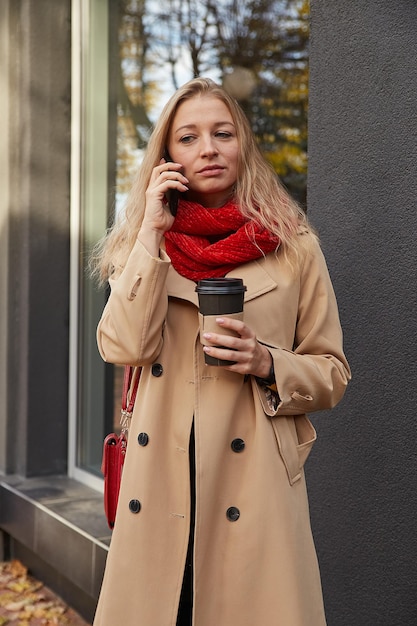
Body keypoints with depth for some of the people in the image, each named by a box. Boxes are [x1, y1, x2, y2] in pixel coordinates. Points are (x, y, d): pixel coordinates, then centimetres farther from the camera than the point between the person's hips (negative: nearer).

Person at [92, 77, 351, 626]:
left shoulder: (294, 248, 3)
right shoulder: (146, 244, 8)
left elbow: (332, 374, 7)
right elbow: (124, 347, -10)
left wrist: (267, 364, -12)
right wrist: (152, 231, -8)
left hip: (254, 486, -1)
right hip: (161, 484, 2)